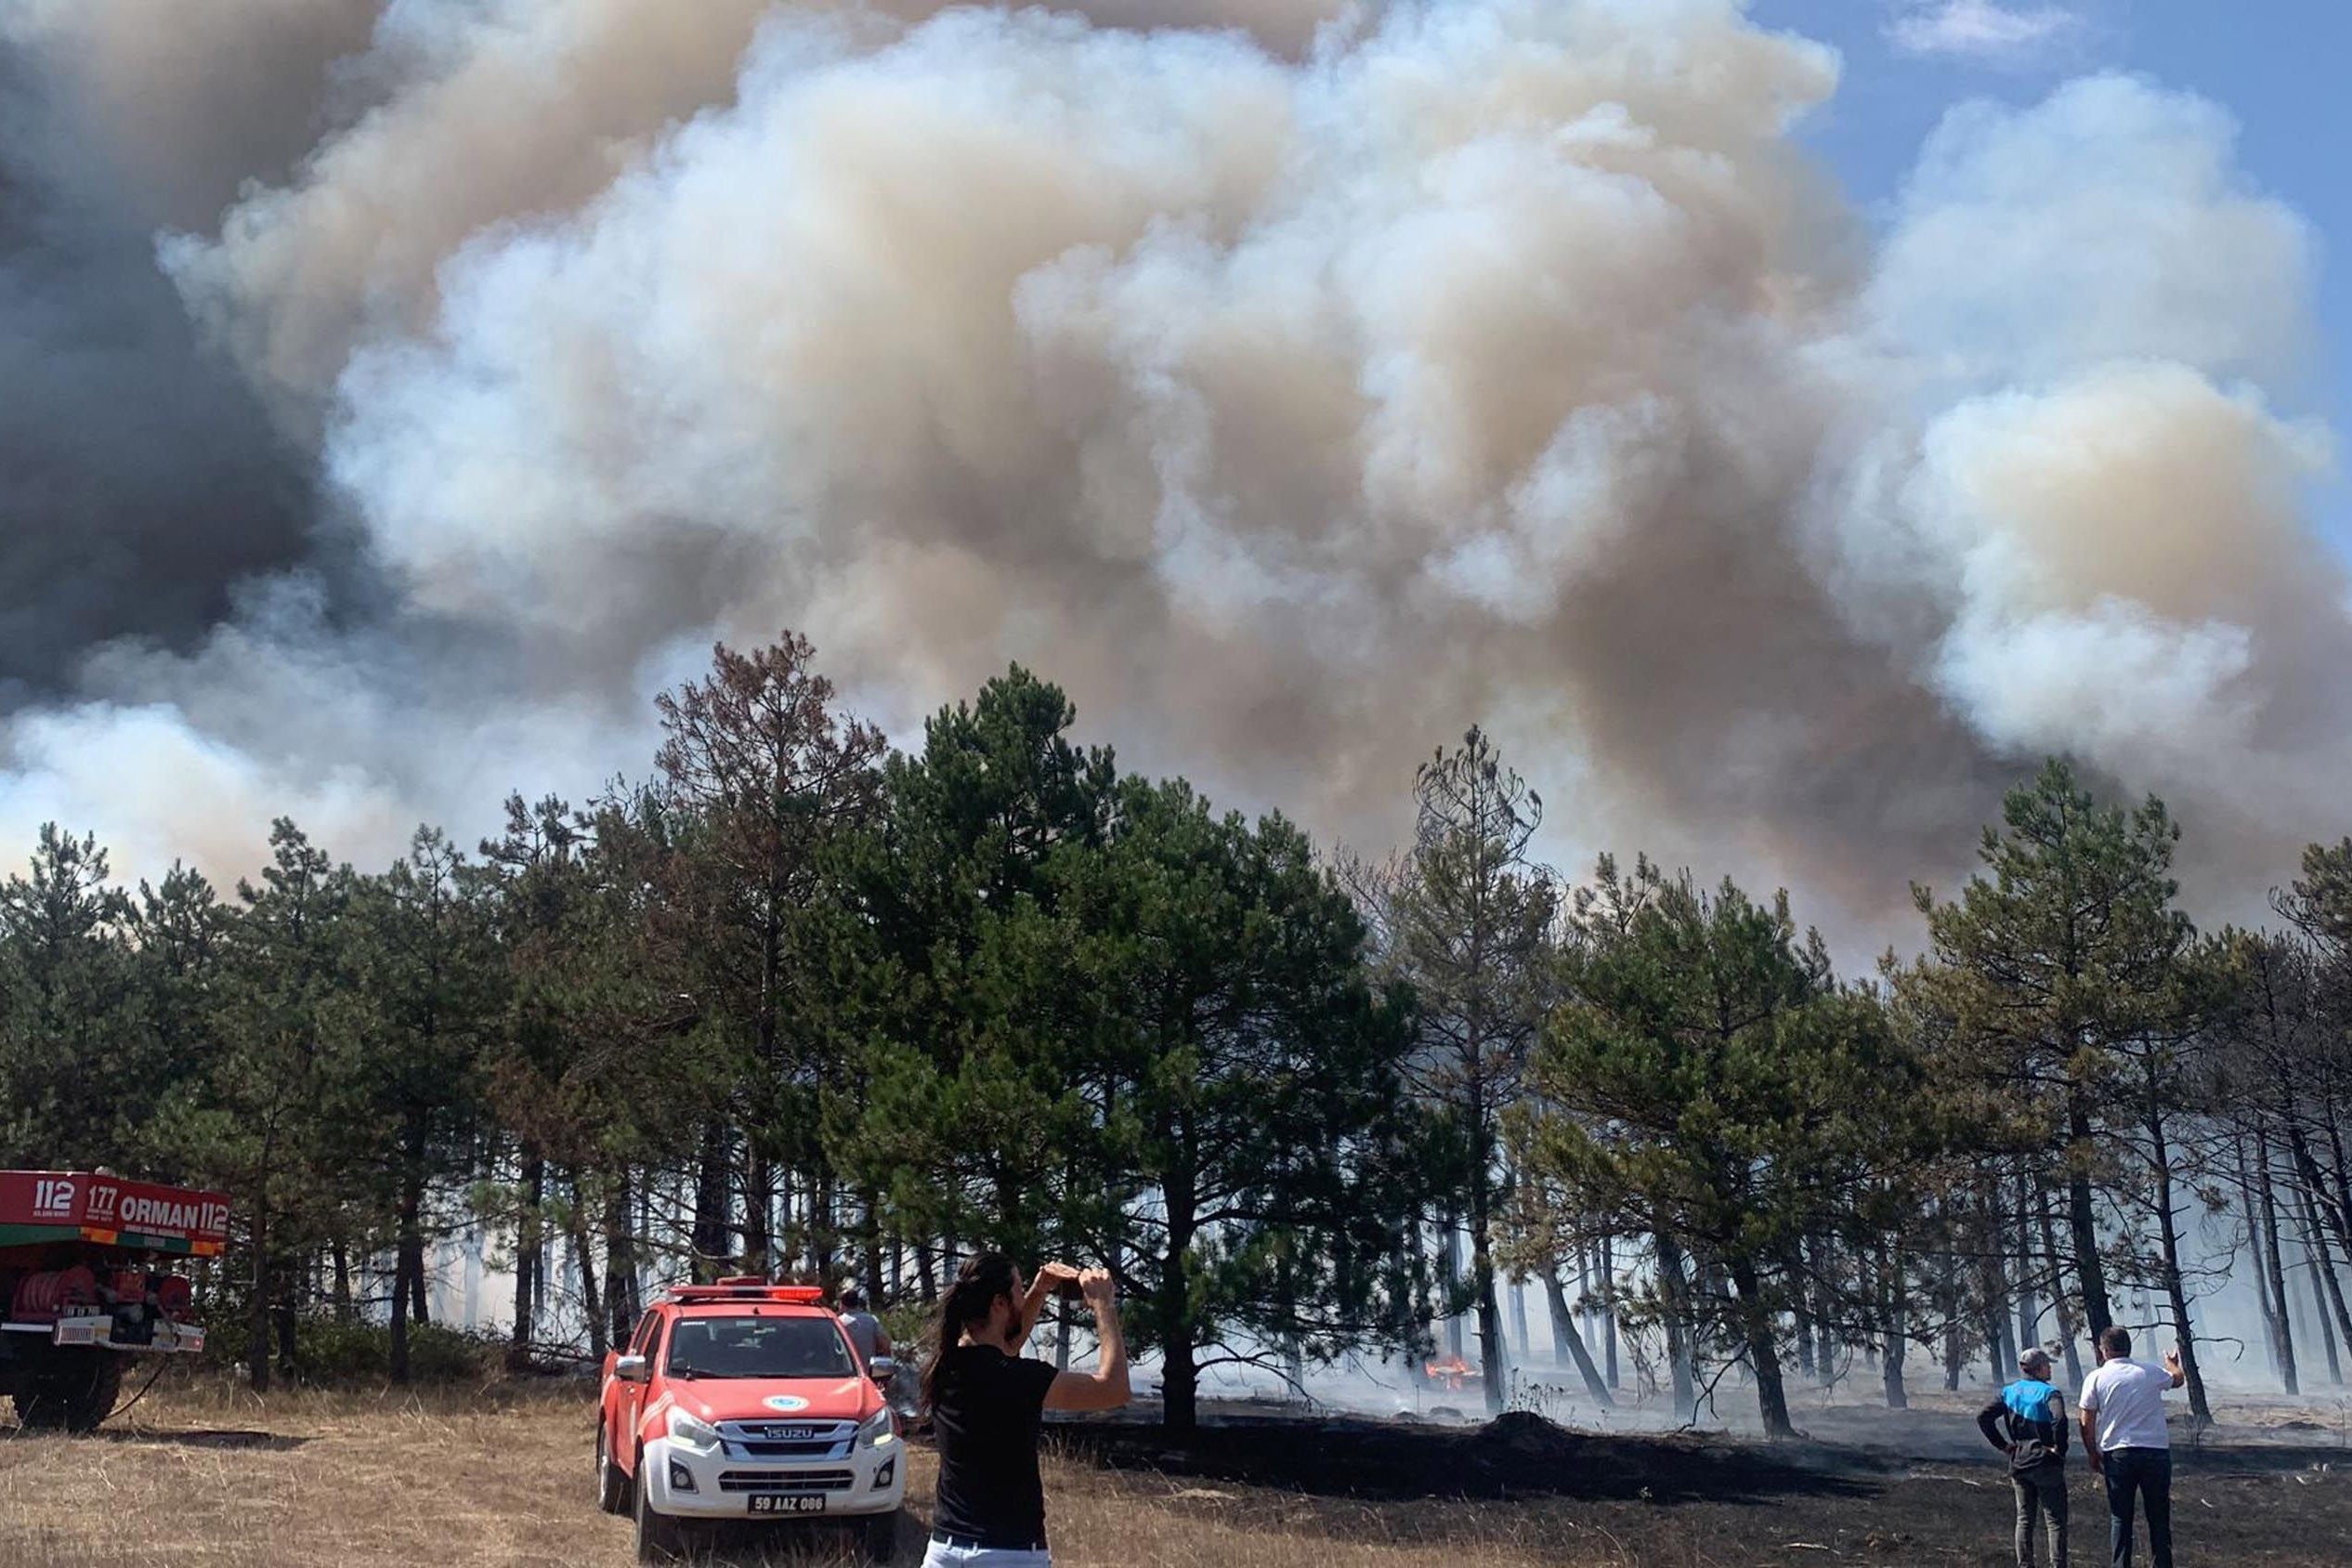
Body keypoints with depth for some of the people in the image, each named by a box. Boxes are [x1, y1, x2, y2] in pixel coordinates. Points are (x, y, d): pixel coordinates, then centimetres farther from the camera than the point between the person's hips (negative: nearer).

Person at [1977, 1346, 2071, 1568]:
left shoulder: (2009, 1392, 7)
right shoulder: (2049, 1393, -9)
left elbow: (1983, 1417, 0)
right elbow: (2059, 1420, -29)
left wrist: (2003, 1445, 5)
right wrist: (2059, 1448, -15)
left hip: (2019, 1464, 5)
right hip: (2046, 1464, -5)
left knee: (2025, 1519, 13)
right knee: (2056, 1521, 2)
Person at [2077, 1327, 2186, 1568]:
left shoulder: (2096, 1378, 0)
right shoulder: (2151, 1373, 6)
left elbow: (2087, 1424, -1)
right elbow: (2178, 1379, 29)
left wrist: (2094, 1456, 12)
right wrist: (2172, 1363, 51)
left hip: (2118, 1454, -2)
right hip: (2157, 1451, 2)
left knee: (2119, 1518, 5)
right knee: (2159, 1518, 10)